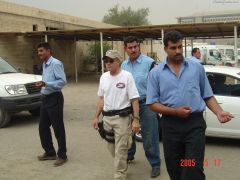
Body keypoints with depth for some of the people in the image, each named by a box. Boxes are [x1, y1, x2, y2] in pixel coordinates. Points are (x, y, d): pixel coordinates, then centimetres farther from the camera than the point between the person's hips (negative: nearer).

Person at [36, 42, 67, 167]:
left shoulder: (55, 63, -14)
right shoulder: (44, 64, 14)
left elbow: (62, 81, -21)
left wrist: (45, 84, -26)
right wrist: (42, 84, 6)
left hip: (54, 99, -9)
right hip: (46, 98, 9)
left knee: (58, 128, 0)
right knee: (43, 127, 15)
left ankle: (62, 155, 14)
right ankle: (49, 153, 30)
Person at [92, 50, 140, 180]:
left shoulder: (126, 76, -10)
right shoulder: (103, 77, 8)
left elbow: (134, 99, -12)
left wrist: (136, 119, -17)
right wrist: (96, 117, 13)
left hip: (122, 117, -6)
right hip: (107, 117, 6)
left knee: (120, 149, 0)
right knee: (111, 147, 17)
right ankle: (122, 166, 41)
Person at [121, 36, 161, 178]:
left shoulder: (149, 63, -13)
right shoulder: (124, 65, 8)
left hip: (146, 104, -6)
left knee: (149, 137, 0)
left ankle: (155, 164, 15)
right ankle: (129, 156, 43)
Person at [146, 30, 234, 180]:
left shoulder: (197, 67, 6)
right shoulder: (156, 72, 3)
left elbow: (208, 96, 10)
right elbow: (152, 104, 0)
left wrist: (219, 112, -9)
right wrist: (175, 111, -14)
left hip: (195, 124, -1)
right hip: (171, 126, 1)